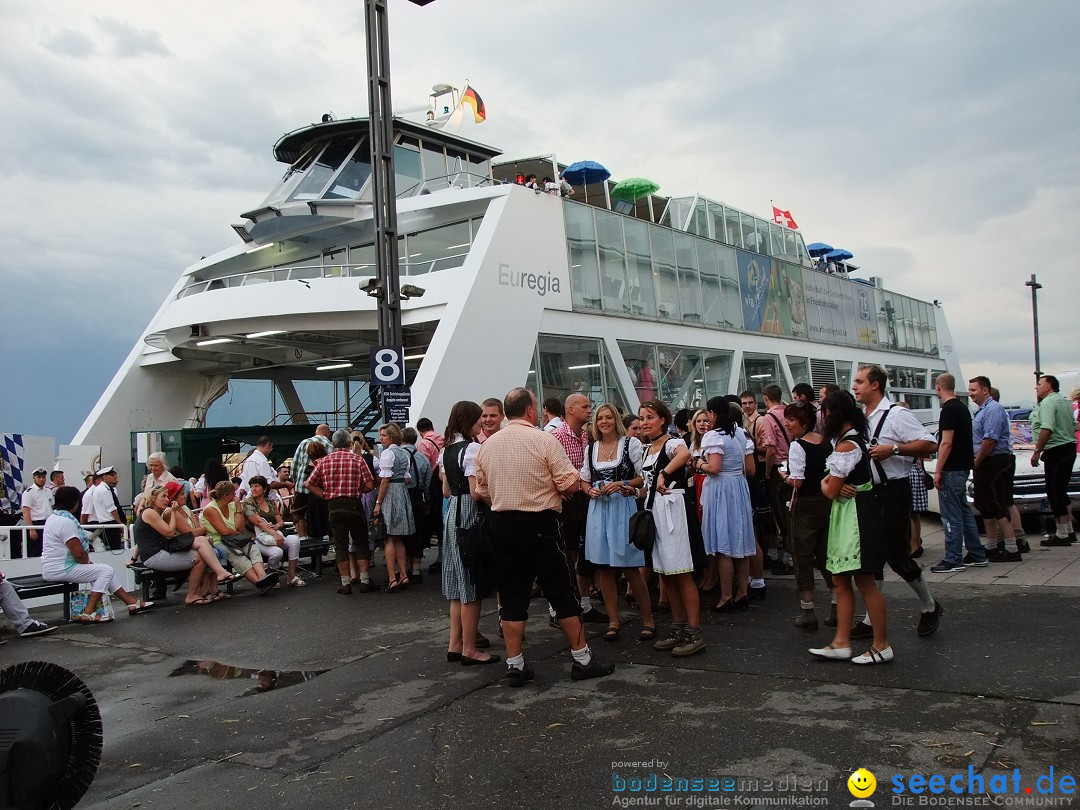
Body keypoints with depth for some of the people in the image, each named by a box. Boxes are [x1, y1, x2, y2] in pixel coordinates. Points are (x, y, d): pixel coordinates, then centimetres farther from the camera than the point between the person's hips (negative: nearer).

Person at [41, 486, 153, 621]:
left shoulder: (54, 517, 14)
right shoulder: (66, 521, -21)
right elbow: (78, 553, -23)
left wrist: (88, 562, 8)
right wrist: (89, 563, -3)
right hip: (61, 570, -11)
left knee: (105, 570, 13)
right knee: (106, 571, -9)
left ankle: (132, 602, 13)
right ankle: (88, 613, -11)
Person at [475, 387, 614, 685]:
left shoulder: (487, 445, 6)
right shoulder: (544, 440, -10)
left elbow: (483, 493, 12)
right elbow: (571, 485, -12)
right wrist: (553, 487, 9)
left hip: (502, 525, 5)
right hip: (540, 525, -5)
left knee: (511, 597, 10)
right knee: (563, 594, 6)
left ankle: (515, 665, 15)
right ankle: (582, 659, 15)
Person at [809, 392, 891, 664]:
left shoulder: (845, 446, -18)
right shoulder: (855, 440, 15)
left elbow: (830, 491, -15)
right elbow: (833, 481, 19)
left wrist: (826, 484, 5)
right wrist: (833, 484, -2)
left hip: (855, 516, -11)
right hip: (846, 516, 11)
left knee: (864, 581, -4)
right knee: (841, 580, 11)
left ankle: (882, 646, 5)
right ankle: (841, 643, 15)